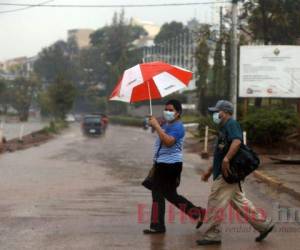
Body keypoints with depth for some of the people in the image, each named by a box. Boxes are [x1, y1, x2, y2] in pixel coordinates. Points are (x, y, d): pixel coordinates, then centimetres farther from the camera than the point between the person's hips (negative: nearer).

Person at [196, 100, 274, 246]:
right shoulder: (224, 127, 22)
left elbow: (237, 141, -29)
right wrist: (209, 171, 27)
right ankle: (263, 224, 20)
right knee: (239, 201, 15)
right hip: (223, 173, 10)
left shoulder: (231, 124, -10)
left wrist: (226, 159, -36)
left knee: (215, 202, -6)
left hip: (227, 173, -10)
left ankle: (212, 235, 1)